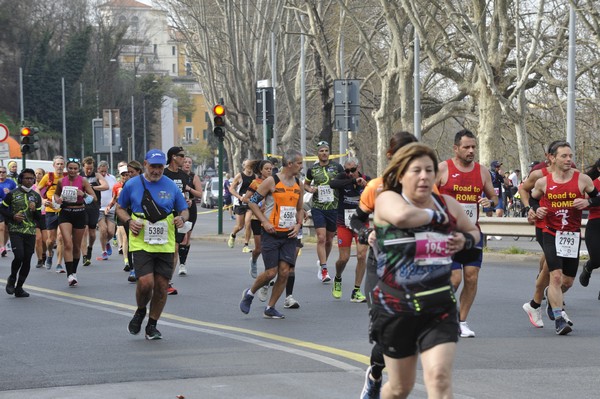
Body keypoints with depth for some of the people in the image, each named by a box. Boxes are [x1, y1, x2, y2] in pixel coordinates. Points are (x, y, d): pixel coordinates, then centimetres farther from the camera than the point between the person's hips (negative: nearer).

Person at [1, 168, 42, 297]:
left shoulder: (36, 196, 12)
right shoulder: (12, 194, 2)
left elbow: (39, 217, 13)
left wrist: (34, 210, -8)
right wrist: (13, 216, -9)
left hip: (31, 232, 4)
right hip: (15, 230, -4)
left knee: (27, 260, 0)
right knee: (19, 256, -18)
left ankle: (19, 287, 10)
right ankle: (12, 279, 8)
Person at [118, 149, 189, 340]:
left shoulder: (171, 186, 4)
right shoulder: (132, 185, 1)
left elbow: (184, 210, 12)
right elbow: (120, 208, 12)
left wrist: (182, 218, -11)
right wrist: (129, 221, -7)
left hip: (165, 244, 2)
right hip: (140, 243, -2)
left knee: (162, 285, 1)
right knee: (146, 282, -17)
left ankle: (152, 326, 18)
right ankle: (140, 311, 15)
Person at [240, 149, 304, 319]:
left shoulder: (298, 184, 10)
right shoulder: (271, 181, -8)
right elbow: (252, 202, -5)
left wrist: (298, 224, 3)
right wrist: (265, 222, -14)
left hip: (289, 235, 5)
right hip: (272, 233, -5)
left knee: (284, 272, -4)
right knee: (271, 272, -8)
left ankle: (270, 308, 8)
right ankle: (249, 293, 20)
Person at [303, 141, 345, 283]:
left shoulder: (337, 167, 1)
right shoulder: (312, 169, 4)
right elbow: (305, 184, 18)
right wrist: (310, 189, -3)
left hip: (334, 207, 1)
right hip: (318, 207, -1)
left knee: (329, 239, 11)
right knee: (321, 238, -13)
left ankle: (322, 263, 33)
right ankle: (324, 271, -15)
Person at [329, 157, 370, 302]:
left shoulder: (366, 180, -4)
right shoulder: (343, 178, -10)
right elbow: (333, 184, -33)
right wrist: (353, 181, -41)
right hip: (344, 223, -1)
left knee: (362, 255, -10)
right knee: (344, 258, 1)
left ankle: (356, 292, 1)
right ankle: (337, 279, 35)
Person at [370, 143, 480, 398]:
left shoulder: (448, 204, 6)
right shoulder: (387, 200, -9)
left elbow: (473, 232, 26)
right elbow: (402, 215, -34)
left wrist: (465, 240, 2)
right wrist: (435, 215, -15)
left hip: (440, 309, 2)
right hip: (395, 308, -2)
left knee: (439, 378, -16)